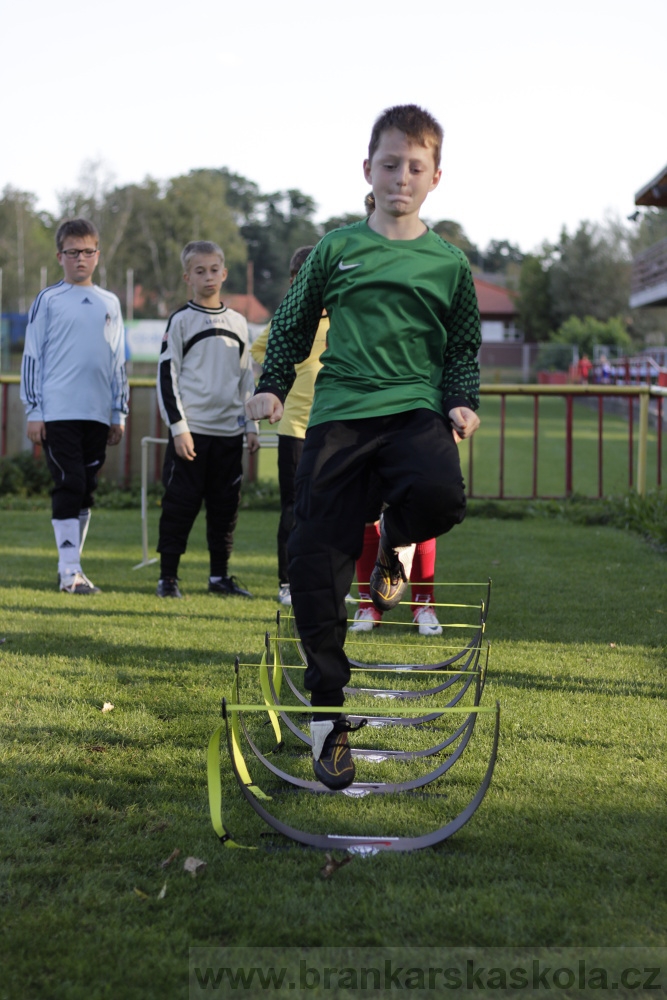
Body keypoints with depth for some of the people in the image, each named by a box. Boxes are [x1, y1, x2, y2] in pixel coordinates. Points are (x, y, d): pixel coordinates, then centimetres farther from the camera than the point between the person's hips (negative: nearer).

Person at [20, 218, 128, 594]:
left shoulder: (110, 303, 13)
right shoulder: (48, 300, 1)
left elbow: (119, 362, 17)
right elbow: (32, 356, 0)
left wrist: (119, 414, 13)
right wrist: (34, 412, -5)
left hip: (97, 414, 4)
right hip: (58, 412, -4)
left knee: (86, 489, 8)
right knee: (69, 485, -10)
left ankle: (72, 564, 17)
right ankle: (70, 571, -8)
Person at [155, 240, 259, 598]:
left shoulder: (237, 323, 13)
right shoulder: (181, 321, -1)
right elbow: (166, 376, -5)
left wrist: (251, 426, 12)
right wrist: (178, 427, -11)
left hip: (229, 432, 4)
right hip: (191, 430, -4)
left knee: (226, 507, 7)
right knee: (181, 504, -3)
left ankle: (220, 575, 17)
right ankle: (168, 577, 5)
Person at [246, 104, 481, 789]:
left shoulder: (448, 262, 10)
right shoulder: (336, 250, 10)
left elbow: (464, 346, 18)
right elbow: (291, 326, 20)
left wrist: (463, 402, 2)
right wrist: (271, 387, 10)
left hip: (415, 407, 0)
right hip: (339, 412, 1)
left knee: (439, 495, -35)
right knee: (313, 561, -7)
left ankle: (394, 540, 5)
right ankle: (329, 712, 6)